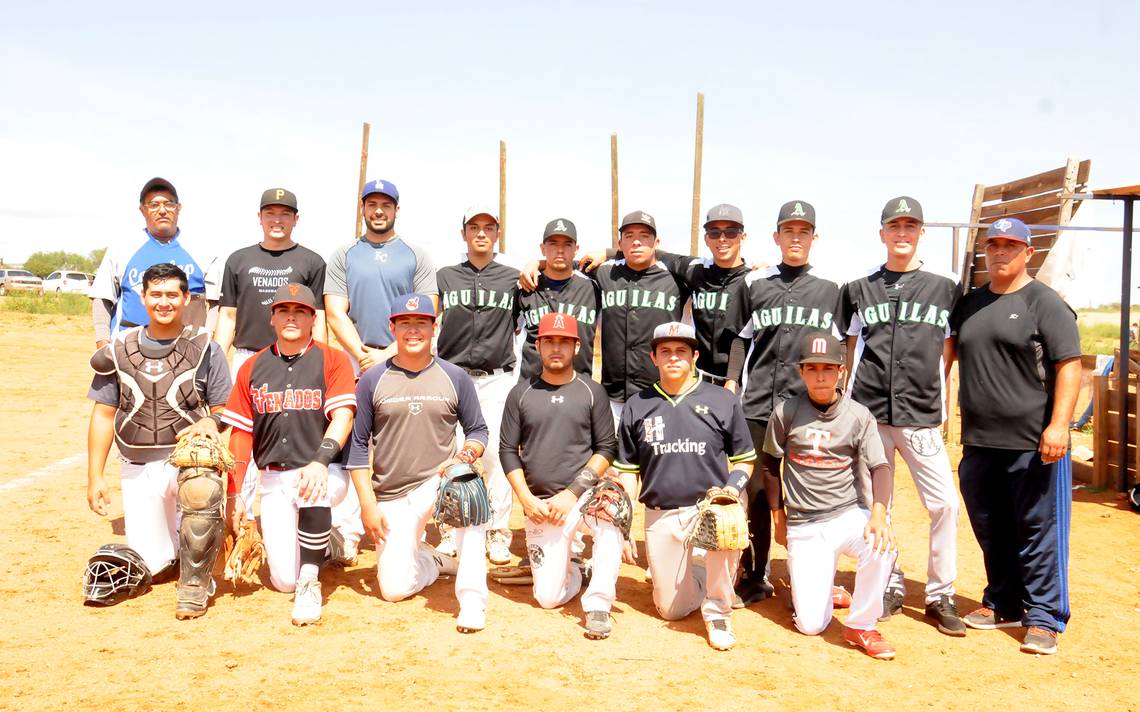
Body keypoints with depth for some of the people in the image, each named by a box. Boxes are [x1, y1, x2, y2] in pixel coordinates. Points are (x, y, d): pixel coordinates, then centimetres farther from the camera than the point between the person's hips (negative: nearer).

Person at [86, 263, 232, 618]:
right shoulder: (119, 350, 6)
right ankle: (173, 531, 35)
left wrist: (209, 422, -21)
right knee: (151, 564, -1)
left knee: (202, 493, -37)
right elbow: (103, 415, 8)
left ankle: (195, 584, -16)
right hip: (139, 467, 3)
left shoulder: (204, 349, -1)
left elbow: (224, 410, 2)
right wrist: (95, 476, 4)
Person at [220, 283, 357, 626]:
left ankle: (310, 581, -21)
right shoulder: (252, 368, 9)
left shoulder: (333, 360, 0)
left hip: (325, 472, -3)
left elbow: (343, 416, -14)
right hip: (273, 480, 3)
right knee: (284, 581, -7)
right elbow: (240, 434, 10)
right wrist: (235, 495, 4)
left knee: (313, 486, -40)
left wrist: (320, 461, -31)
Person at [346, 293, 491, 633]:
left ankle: (472, 598, -26)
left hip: (442, 481, -1)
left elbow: (478, 430, 7)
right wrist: (368, 504, -4)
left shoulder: (455, 377, 1)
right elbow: (358, 445, 3)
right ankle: (432, 559, 27)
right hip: (391, 497, 1)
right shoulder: (372, 380, 0)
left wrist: (464, 458, -16)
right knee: (394, 589, -8)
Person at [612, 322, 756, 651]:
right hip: (660, 516, 2)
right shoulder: (636, 406, 6)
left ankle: (718, 613, -13)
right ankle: (696, 576, 37)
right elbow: (627, 469, 11)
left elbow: (744, 459, 7)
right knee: (672, 609, 2)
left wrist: (730, 492, -13)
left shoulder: (722, 400, 1)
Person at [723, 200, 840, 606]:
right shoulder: (754, 283, 10)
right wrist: (731, 384, 2)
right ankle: (753, 576, 12)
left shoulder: (829, 290, 11)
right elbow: (740, 339, 11)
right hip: (757, 403, 0)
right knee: (755, 489, 1)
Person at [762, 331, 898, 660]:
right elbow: (770, 464, 8)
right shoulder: (785, 413, -3)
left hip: (849, 515, 1)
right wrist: (778, 517, 7)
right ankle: (814, 585, 31)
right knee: (810, 624, -7)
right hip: (803, 526, 0)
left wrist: (879, 509, -28)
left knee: (881, 545, -35)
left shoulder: (859, 416, -2)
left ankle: (860, 626, -10)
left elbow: (879, 467, -9)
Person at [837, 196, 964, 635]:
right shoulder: (859, 290, 11)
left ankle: (940, 595, 6)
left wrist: (944, 405, 5)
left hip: (921, 417, -1)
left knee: (944, 502, -8)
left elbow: (949, 350, 11)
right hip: (868, 413, 1)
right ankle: (890, 586, 21)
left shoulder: (944, 288, 8)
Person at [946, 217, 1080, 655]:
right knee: (991, 531, 14)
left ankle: (1044, 618, 10)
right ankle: (1003, 604, 29)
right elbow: (948, 351, 23)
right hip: (979, 442, 6)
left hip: (1033, 444, -6)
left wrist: (1058, 426, -19)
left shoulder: (1045, 303, -4)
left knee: (1039, 530, 0)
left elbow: (1069, 366, -11)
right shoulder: (969, 304, 14)